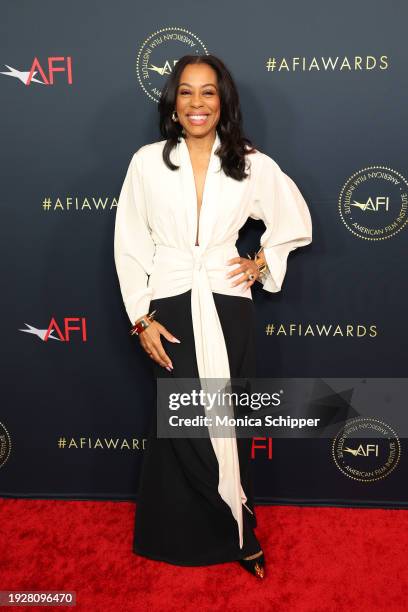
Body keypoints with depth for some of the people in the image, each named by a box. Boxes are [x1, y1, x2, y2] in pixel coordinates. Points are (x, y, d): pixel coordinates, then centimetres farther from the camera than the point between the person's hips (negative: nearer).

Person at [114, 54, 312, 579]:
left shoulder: (252, 164, 0)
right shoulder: (147, 162, -2)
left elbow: (295, 221, 15)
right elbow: (129, 244, -1)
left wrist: (263, 262, 3)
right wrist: (140, 318, -4)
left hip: (227, 308, 1)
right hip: (170, 308, 0)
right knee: (187, 425, 4)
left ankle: (225, 528, 33)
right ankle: (238, 532, 28)